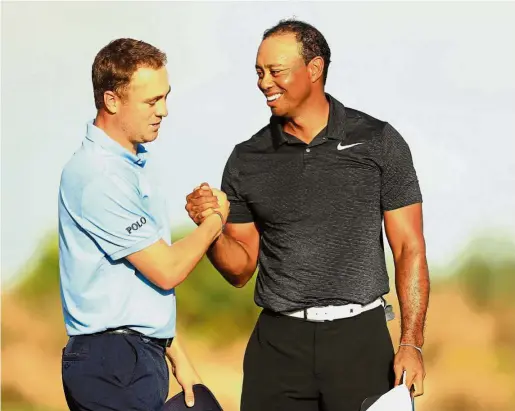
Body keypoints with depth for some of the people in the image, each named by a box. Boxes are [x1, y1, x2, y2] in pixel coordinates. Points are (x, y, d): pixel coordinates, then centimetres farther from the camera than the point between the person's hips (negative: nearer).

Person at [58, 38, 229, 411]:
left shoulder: (131, 164, 14)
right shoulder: (99, 177, -18)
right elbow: (166, 270, -16)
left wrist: (176, 355, 18)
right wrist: (215, 219, -1)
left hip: (143, 354, 9)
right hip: (114, 362, -9)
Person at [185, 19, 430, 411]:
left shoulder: (378, 143, 0)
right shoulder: (247, 161, 6)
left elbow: (409, 249, 0)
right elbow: (241, 269, 10)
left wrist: (411, 344, -9)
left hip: (359, 337, -2)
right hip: (277, 344, 2)